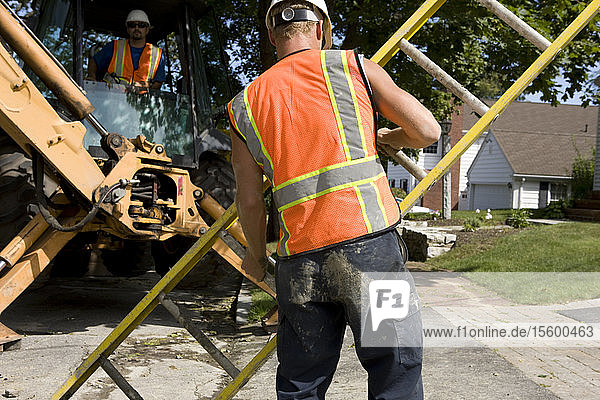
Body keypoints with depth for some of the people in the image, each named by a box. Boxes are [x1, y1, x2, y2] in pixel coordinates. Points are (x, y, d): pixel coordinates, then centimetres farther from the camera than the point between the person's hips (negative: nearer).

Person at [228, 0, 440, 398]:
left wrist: (257, 254, 29)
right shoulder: (355, 66, 6)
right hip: (369, 242, -3)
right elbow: (427, 131, 6)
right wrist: (384, 137, 26)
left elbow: (249, 201, 13)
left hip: (299, 261, 3)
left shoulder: (246, 103, 13)